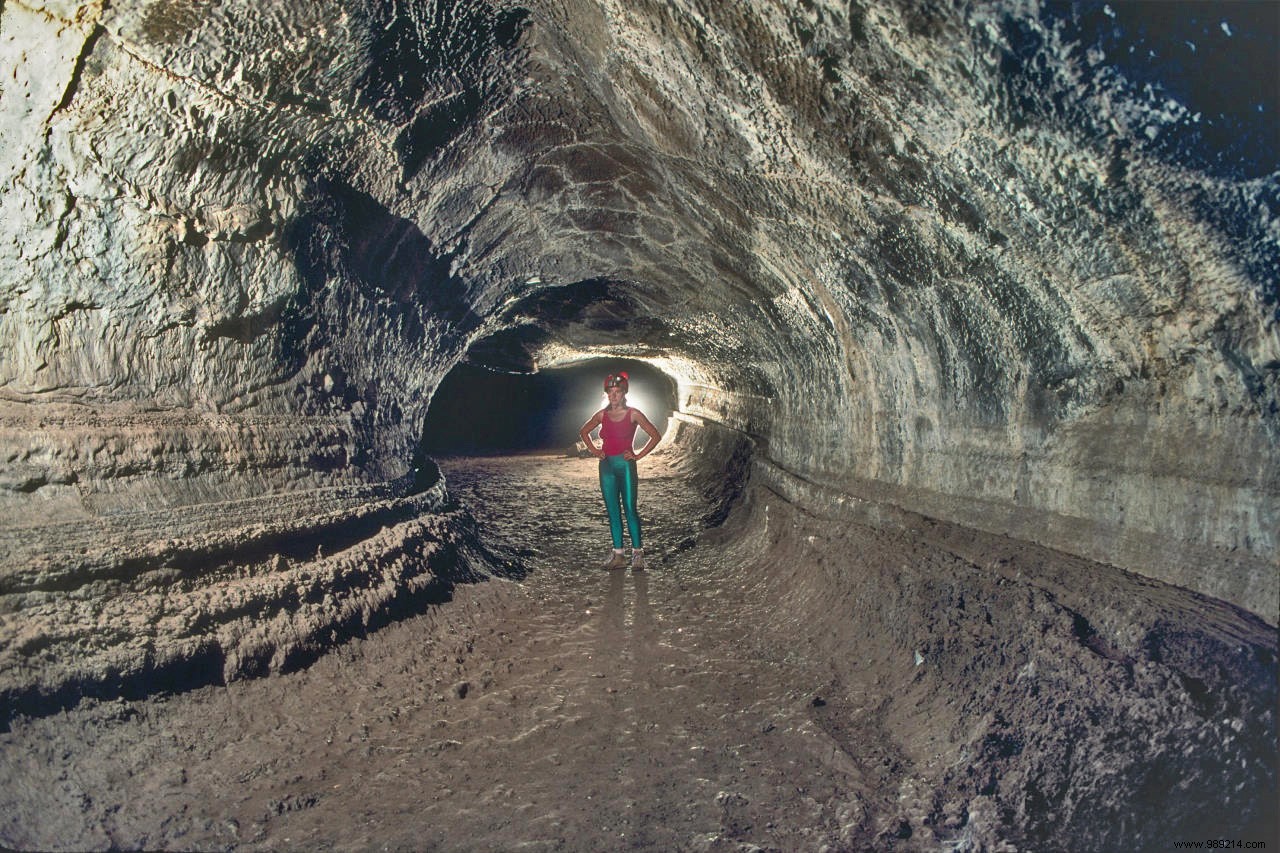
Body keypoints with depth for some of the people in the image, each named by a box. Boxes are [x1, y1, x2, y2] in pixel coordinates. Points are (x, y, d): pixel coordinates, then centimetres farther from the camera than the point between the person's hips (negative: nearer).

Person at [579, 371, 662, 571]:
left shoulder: (633, 414, -3)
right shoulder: (602, 415, 7)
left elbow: (655, 436, -2)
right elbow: (583, 432, 23)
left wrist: (638, 455, -5)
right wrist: (594, 451, 11)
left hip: (625, 465, -4)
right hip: (607, 466, 4)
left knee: (630, 509, -5)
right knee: (613, 511, 7)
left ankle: (637, 553, 3)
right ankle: (617, 554, 13)